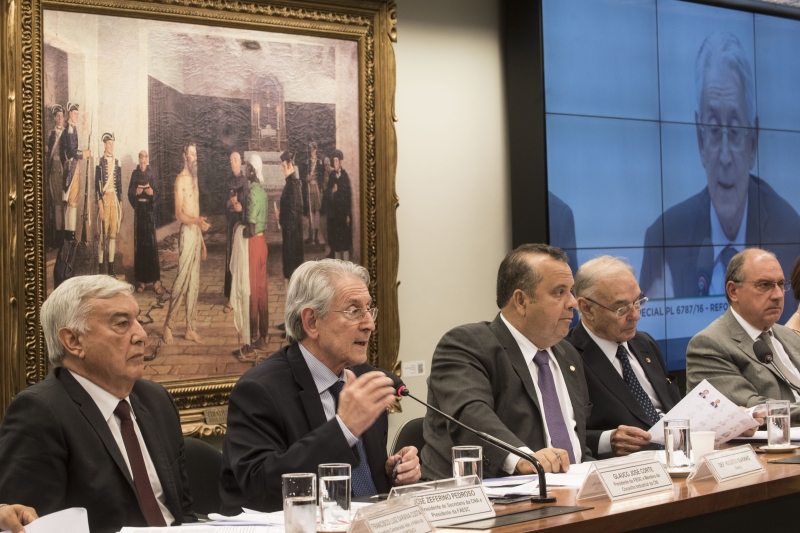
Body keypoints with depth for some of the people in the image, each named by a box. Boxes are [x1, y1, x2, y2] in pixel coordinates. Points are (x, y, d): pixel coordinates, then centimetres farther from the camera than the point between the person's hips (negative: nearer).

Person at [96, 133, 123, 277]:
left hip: (115, 199, 5)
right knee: (103, 234, -4)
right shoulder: (100, 162, -4)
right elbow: (97, 185, -7)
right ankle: (101, 267, 0)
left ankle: (111, 268, 11)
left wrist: (120, 205, 12)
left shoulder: (117, 163, 12)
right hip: (104, 199, -5)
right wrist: (100, 205, -12)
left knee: (113, 233, 6)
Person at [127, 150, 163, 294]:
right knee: (139, 244, 1)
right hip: (139, 212, 2)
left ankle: (155, 279, -6)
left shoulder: (151, 174, 1)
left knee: (152, 244, -7)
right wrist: (135, 192, -16)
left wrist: (152, 193, -21)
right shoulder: (135, 174, 5)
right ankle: (140, 279, 6)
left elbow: (156, 195, 0)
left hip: (150, 212, -1)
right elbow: (129, 194, 4)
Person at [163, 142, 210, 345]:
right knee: (182, 280, -9)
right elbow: (179, 213, -17)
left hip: (196, 231, 9)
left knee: (194, 282, 8)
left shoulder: (194, 178, 17)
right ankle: (168, 324, 0)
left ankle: (191, 329, 12)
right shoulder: (181, 179, -10)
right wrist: (196, 221, -34)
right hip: (187, 231, -9)